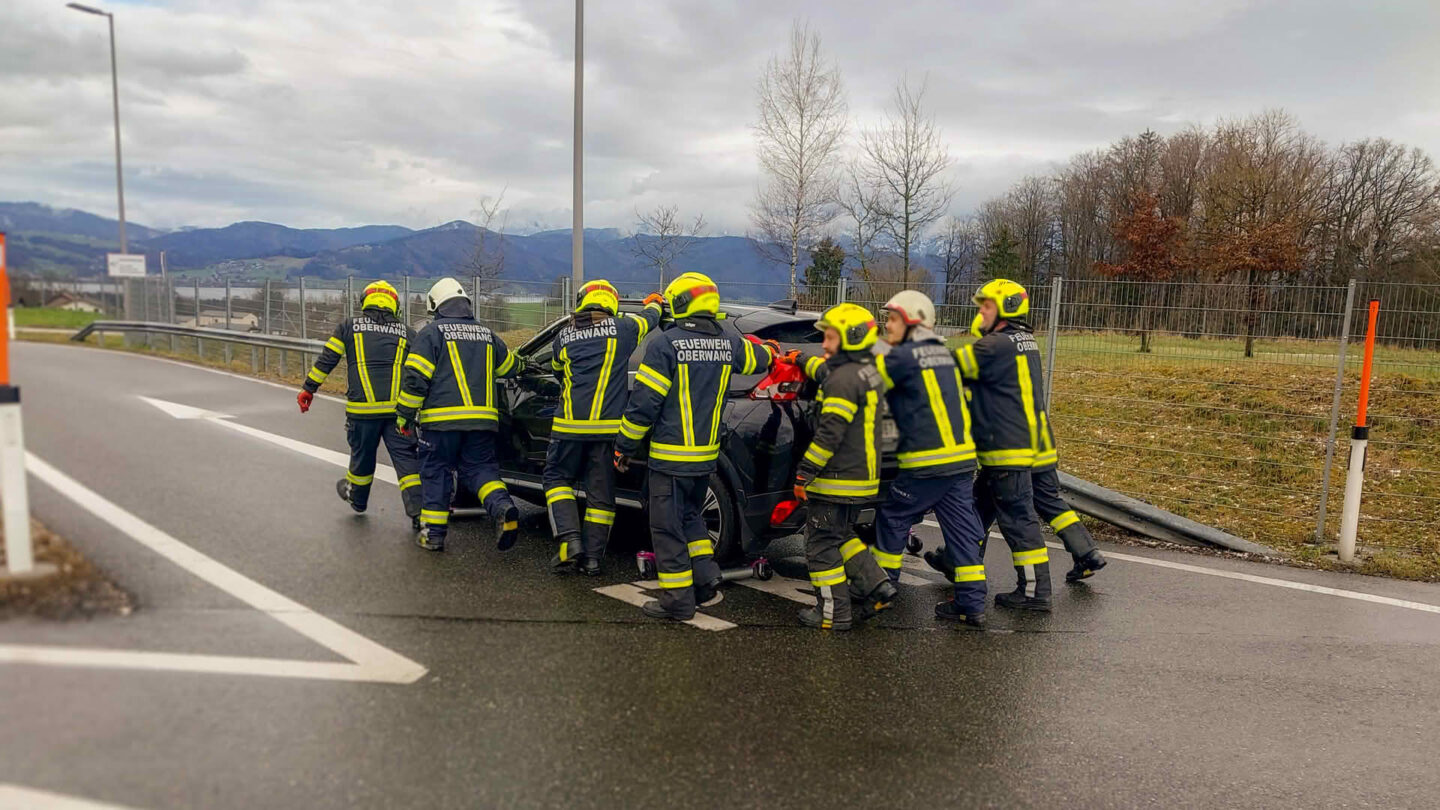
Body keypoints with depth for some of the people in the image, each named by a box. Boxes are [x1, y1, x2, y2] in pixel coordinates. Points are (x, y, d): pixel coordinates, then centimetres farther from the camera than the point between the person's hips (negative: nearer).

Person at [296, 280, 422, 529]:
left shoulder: (348, 326, 9)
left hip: (362, 409, 0)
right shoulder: (406, 332, 11)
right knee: (407, 458, 2)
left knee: (362, 455, 18)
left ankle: (357, 498, 42)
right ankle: (418, 511, -6)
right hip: (398, 409, 0)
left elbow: (326, 360, 5)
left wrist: (308, 388, 11)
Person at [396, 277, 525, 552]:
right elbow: (510, 366, 29)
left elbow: (416, 377, -8)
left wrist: (404, 415, 0)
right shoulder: (487, 334, 14)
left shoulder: (432, 332, -1)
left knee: (435, 472, 8)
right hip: (482, 418, 4)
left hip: (441, 419, -4)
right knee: (481, 468, 10)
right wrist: (523, 364, 53)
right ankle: (503, 507, -16)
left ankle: (433, 533, 12)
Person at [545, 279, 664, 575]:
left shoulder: (564, 336, 6)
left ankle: (570, 540, 0)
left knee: (557, 478, 16)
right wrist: (653, 303, 45)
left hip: (570, 423, 0)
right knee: (601, 490, 8)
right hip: (609, 426, 0)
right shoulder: (622, 328, 2)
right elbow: (649, 318, 22)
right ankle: (593, 556, 12)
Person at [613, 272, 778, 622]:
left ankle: (677, 600, 10)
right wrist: (769, 349, 50)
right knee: (688, 515, 26)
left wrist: (625, 446, -3)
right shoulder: (729, 342, 3)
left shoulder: (665, 343, -14)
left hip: (670, 456, -6)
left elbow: (644, 402, -14)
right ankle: (706, 575, 20)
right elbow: (758, 358, 25)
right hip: (707, 454, 6)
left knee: (667, 526, 4)